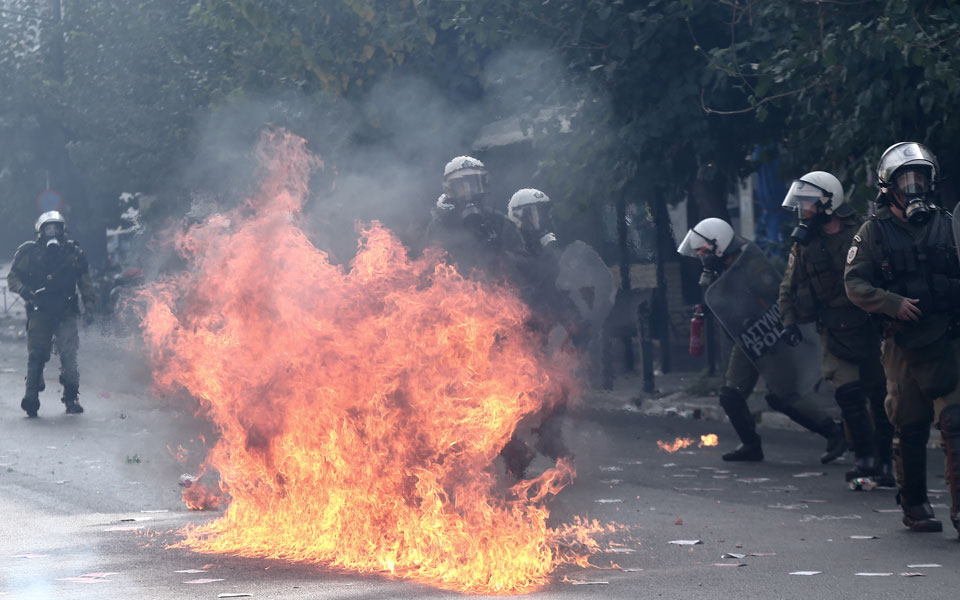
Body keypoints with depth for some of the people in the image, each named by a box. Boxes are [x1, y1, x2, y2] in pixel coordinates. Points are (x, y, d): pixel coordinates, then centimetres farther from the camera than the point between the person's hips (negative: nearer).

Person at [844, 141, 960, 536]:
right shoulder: (875, 232, 4)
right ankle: (914, 506, 19)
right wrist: (893, 304, -15)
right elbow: (855, 283, -1)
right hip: (902, 344, -1)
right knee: (910, 429, 5)